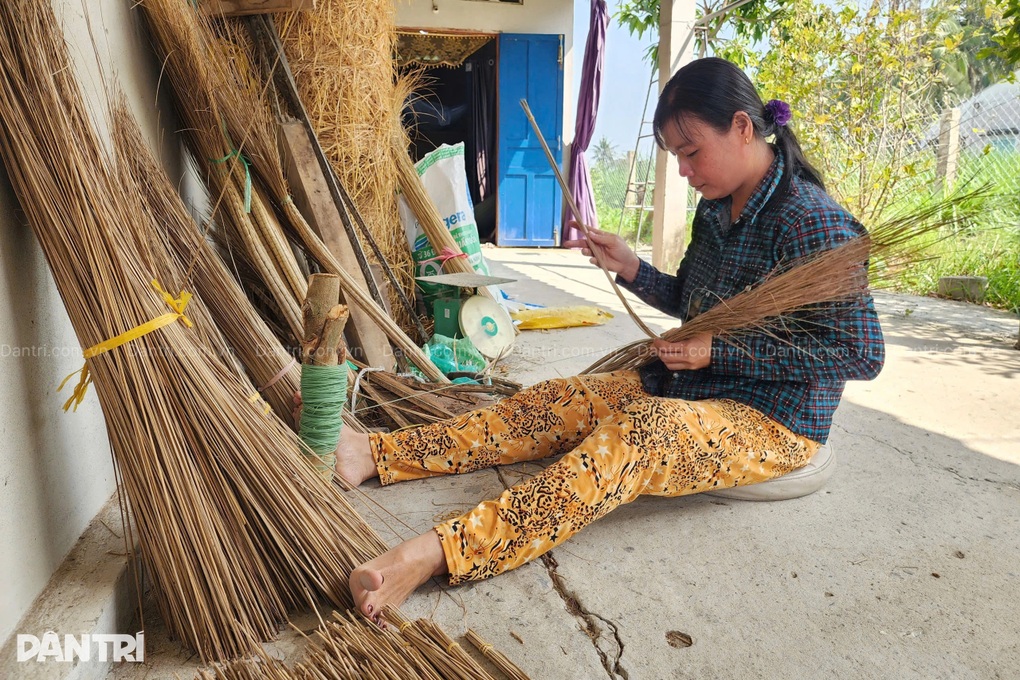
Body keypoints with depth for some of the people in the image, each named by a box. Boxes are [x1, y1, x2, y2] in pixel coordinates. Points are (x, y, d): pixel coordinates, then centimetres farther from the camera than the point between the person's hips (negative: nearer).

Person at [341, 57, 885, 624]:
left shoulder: (812, 221, -17)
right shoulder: (717, 210, 8)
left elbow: (863, 353, -19)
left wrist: (719, 351, -21)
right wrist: (631, 269, 1)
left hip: (774, 424, -8)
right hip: (690, 387, 8)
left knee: (641, 428, -37)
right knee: (561, 399, -9)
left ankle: (443, 551, -49)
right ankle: (375, 453, -13)